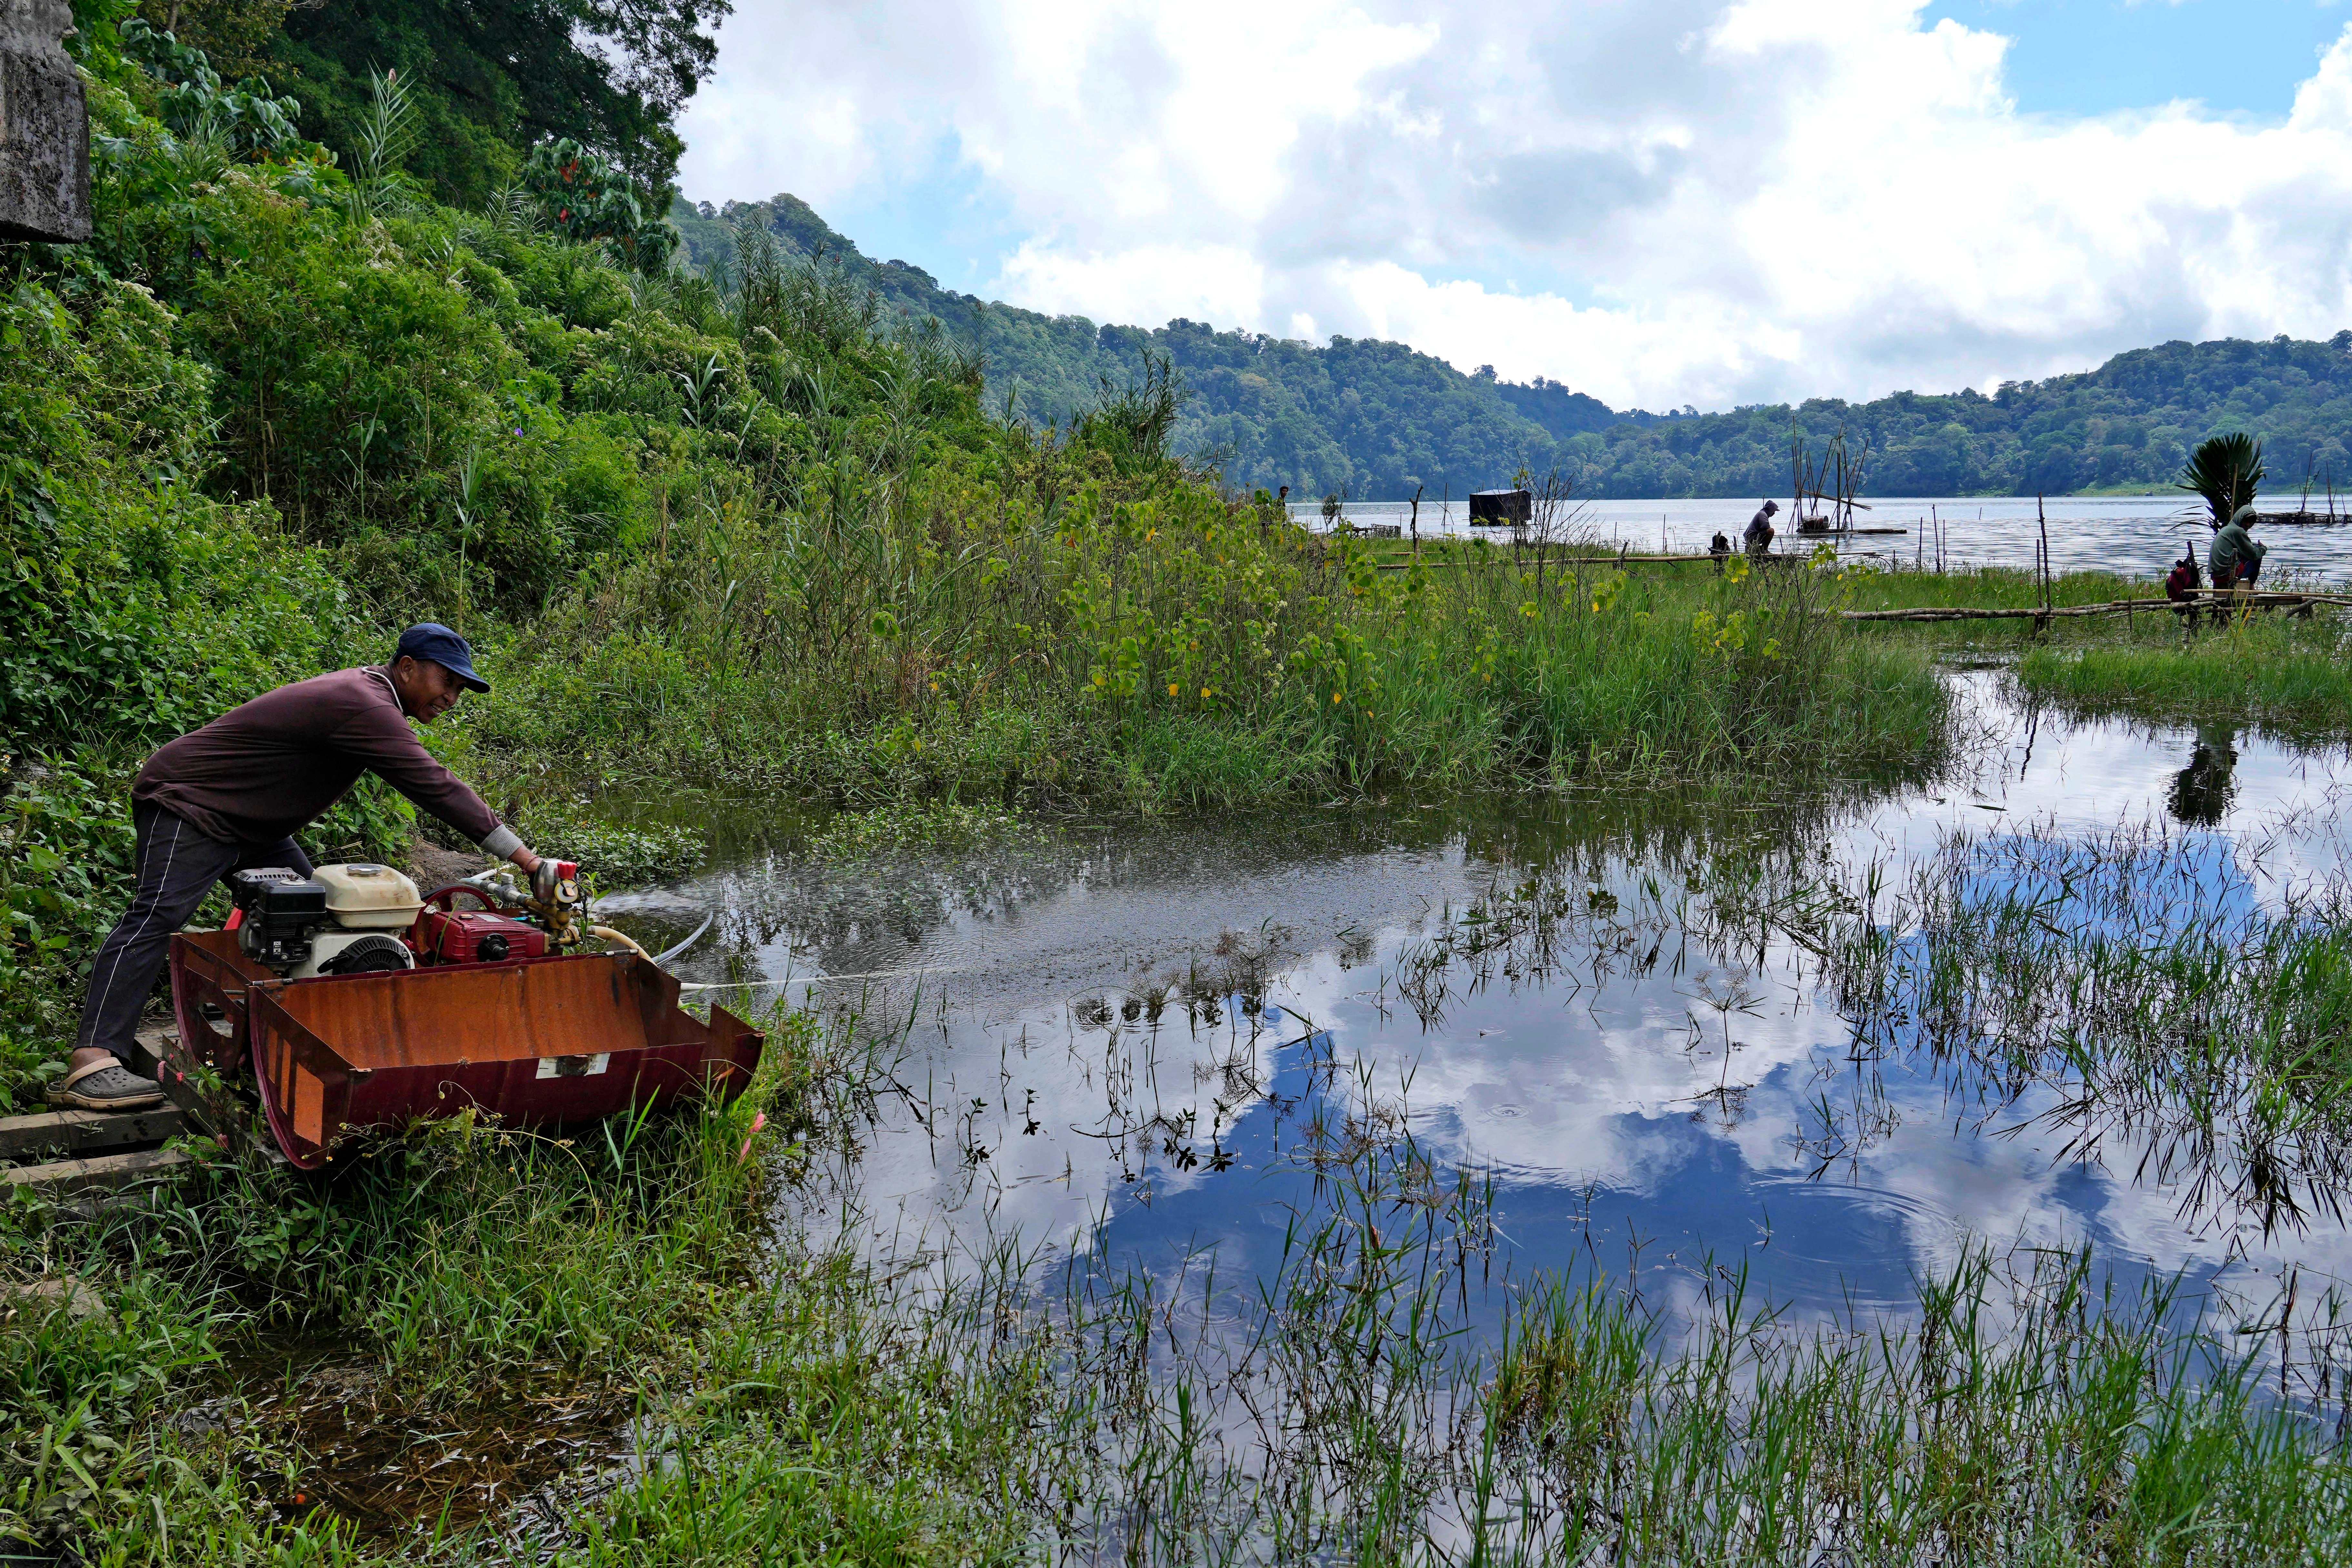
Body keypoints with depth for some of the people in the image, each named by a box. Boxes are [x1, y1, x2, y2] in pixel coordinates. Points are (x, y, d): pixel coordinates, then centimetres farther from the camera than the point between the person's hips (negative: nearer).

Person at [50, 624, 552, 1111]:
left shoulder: (366, 687, 8)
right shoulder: (365, 707, -25)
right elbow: (436, 788, -29)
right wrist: (528, 861, -29)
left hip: (251, 824, 12)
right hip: (188, 804, -11)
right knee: (157, 917, -24)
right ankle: (92, 1063, -34)